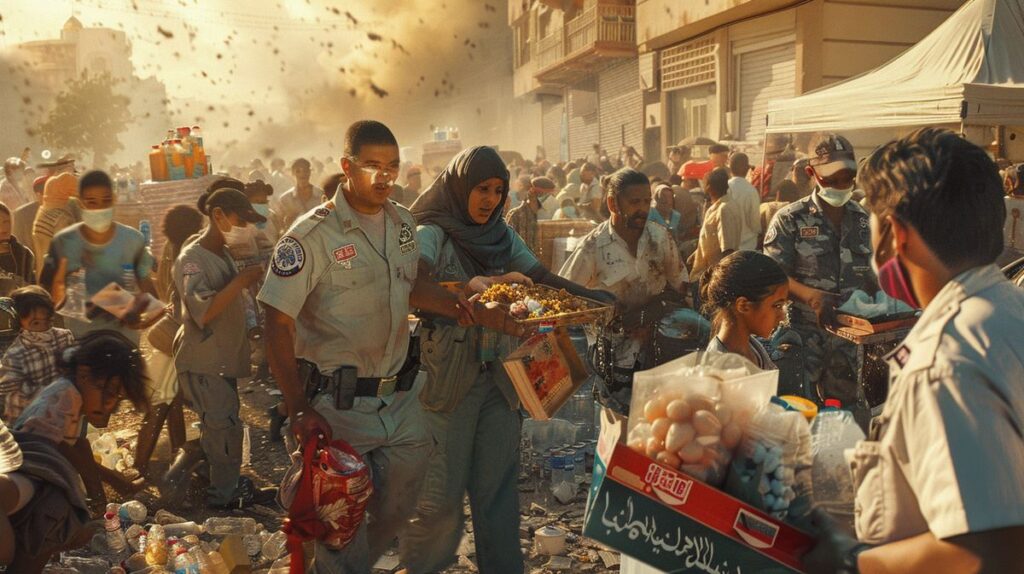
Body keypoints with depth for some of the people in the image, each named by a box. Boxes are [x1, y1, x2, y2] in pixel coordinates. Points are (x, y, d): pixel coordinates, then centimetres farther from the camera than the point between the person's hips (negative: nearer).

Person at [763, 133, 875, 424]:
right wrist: (811, 295, -29)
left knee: (853, 416, 15)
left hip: (849, 335, 5)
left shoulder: (863, 220, 9)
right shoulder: (790, 219, -5)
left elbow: (868, 273, 15)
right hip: (802, 334, -5)